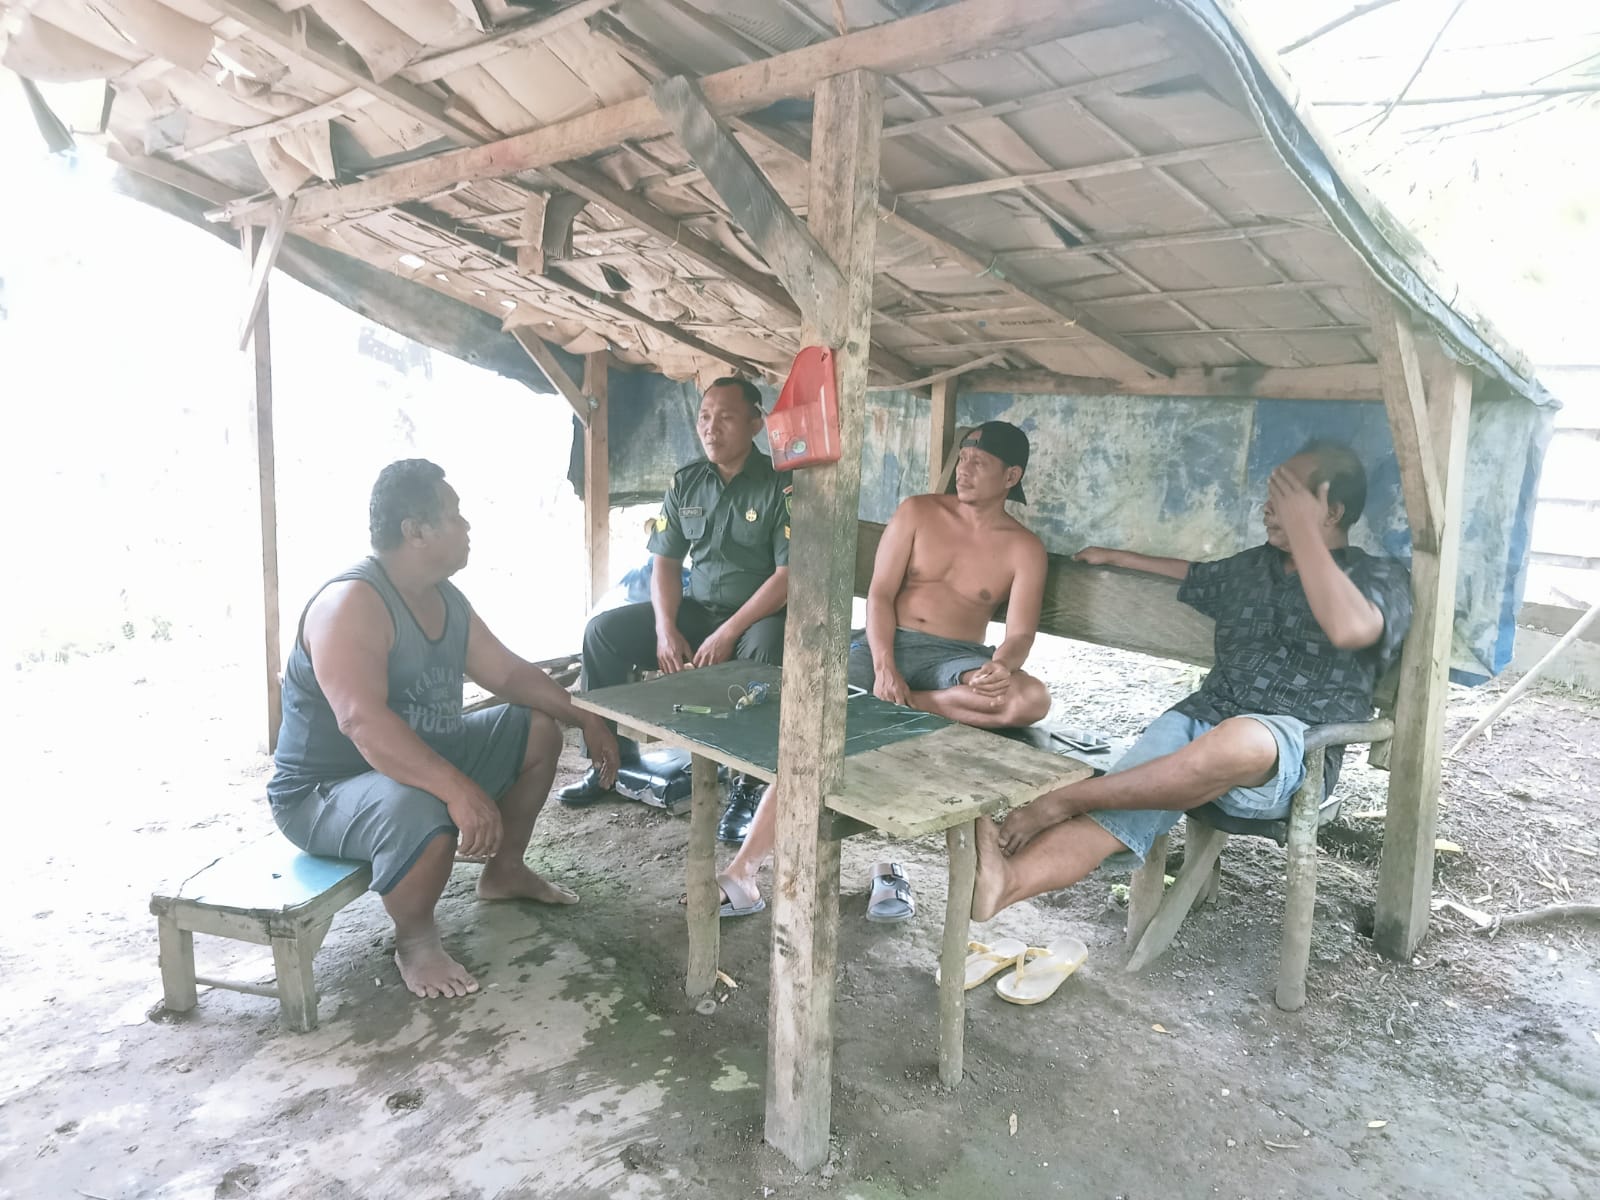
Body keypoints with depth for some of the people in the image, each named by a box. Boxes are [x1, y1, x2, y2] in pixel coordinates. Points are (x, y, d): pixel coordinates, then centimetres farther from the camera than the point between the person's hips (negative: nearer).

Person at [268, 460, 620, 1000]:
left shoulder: (446, 599, 2)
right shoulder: (351, 602, -27)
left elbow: (508, 673, 10)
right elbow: (362, 721, -40)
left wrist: (587, 718, -1)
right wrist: (457, 788, -47)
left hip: (420, 757, 10)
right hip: (324, 790, -9)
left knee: (537, 729, 10)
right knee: (424, 820, -40)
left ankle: (504, 871, 25)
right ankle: (415, 938, -7)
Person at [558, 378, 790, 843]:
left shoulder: (781, 486, -11)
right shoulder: (686, 483, 6)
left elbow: (789, 574, -17)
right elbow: (665, 562, 7)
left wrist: (728, 634, -23)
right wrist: (665, 629, -10)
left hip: (758, 614, -5)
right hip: (694, 609, 6)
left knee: (764, 649, -39)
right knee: (603, 631, -9)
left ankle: (749, 785, -24)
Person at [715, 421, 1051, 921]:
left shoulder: (1024, 548, 6)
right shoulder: (918, 513, 9)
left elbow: (1020, 633, -3)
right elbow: (880, 594, 1)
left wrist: (1000, 668, -28)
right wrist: (885, 668, -15)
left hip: (955, 657, 0)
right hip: (886, 644, 0)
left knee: (1031, 698, -31)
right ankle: (744, 874, -20)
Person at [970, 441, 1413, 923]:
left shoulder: (1380, 577, 4)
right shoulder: (1253, 565, 22)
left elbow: (1349, 628, -20)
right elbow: (1195, 575, 44)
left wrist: (1302, 528, -15)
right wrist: (1115, 556, 50)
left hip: (1293, 747, -4)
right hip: (1205, 714, 5)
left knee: (1239, 740, -44)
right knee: (1116, 809, -28)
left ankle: (1057, 801, -41)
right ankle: (1004, 882, -53)